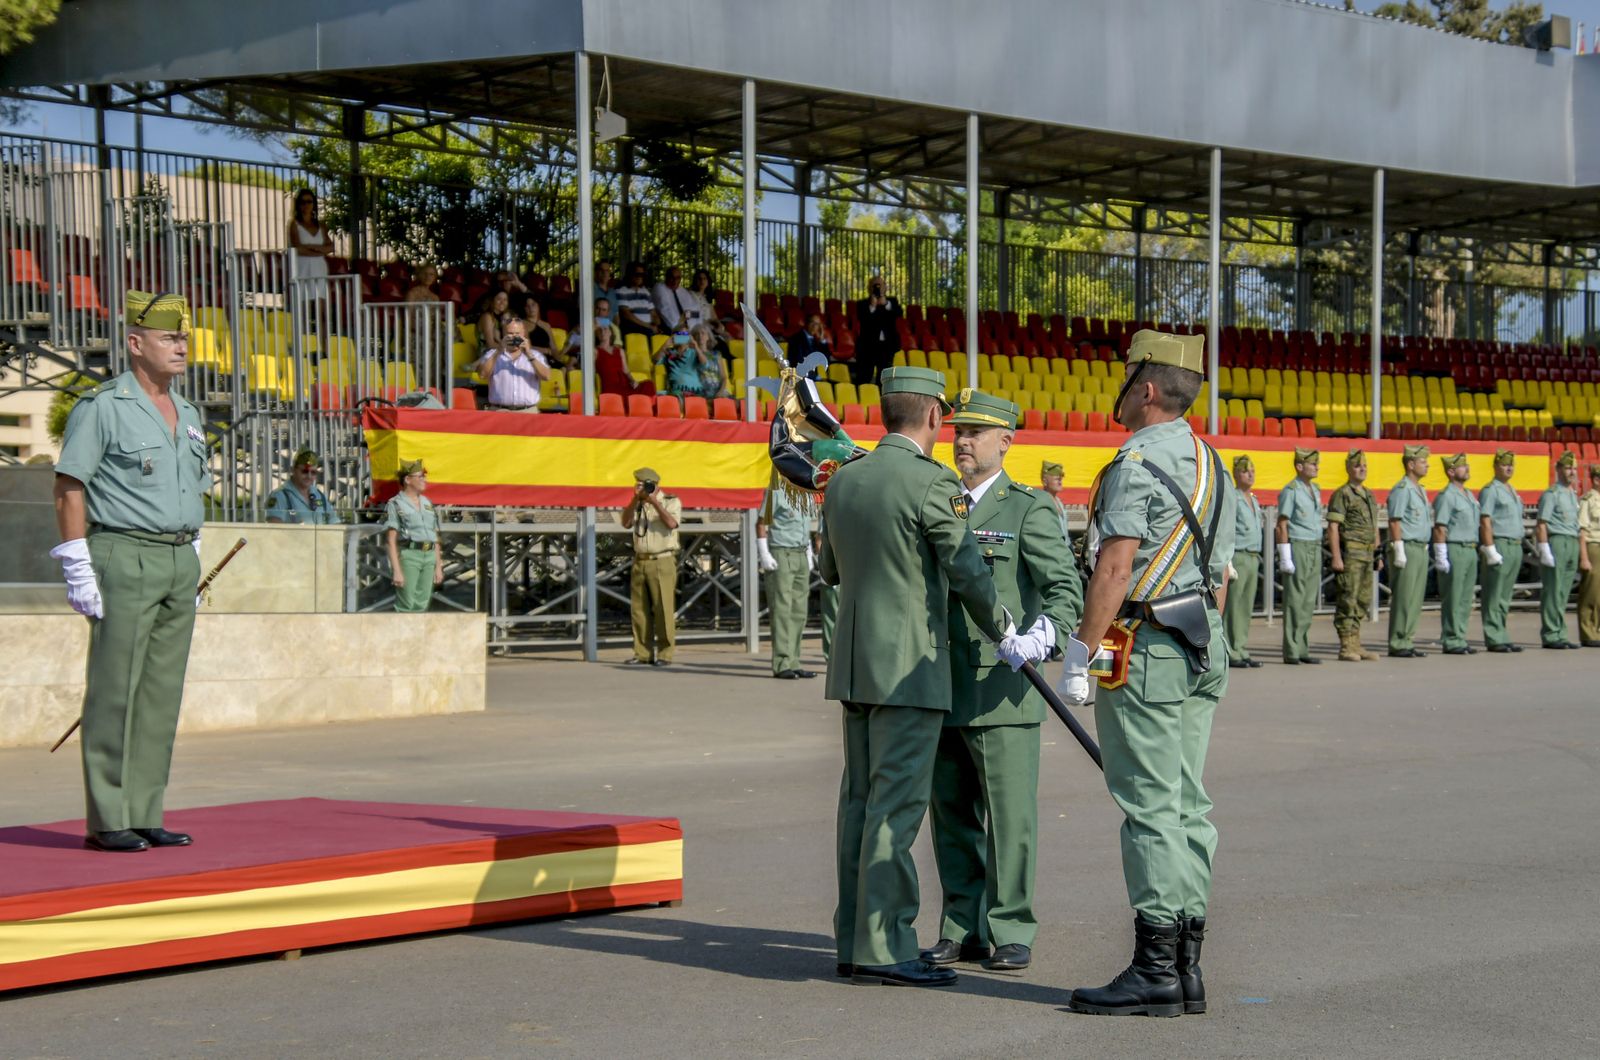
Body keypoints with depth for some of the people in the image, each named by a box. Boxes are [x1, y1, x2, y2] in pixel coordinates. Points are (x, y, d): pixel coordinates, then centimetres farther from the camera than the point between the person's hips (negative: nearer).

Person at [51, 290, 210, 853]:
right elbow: (69, 488, -9)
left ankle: (144, 816, 11)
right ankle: (107, 822, -2)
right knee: (115, 692, -5)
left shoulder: (189, 415, 16)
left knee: (162, 692, 6)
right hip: (123, 556, -7)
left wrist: (192, 565, 16)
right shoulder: (102, 407, -6)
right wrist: (78, 569, -15)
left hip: (180, 561, 7)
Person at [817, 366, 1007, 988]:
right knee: (896, 806, -6)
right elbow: (969, 574, -10)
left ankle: (853, 942, 14)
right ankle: (883, 947, -7)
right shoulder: (932, 483, -13)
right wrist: (1003, 635, 7)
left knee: (861, 801, 11)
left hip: (854, 666, 8)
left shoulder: (844, 480, 10)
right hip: (909, 668, -8)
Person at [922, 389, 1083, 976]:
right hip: (942, 689, 6)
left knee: (1009, 816, -2)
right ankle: (962, 931, 17)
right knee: (951, 815, 9)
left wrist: (1041, 636, -30)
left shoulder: (1029, 509, -2)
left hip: (1001, 687, -6)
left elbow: (1065, 588, -12)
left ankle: (1011, 933, 6)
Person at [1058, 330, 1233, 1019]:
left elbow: (1115, 566, -20)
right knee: (1186, 807, 9)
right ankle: (1185, 966, 12)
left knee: (1150, 809, -8)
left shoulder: (1138, 461, -13)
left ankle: (1156, 971, -7)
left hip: (1140, 650, -9)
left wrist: (1080, 653, -17)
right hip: (1199, 652, 9)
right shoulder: (1210, 464, 16)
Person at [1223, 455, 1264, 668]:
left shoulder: (1254, 501, 18)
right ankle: (1230, 654, -6)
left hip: (1253, 558, 9)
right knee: (1233, 608, -7)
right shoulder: (1232, 498, -9)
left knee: (1246, 608, 9)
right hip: (1237, 557, -9)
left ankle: (1241, 651, 13)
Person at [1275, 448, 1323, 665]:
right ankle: (1291, 653, -4)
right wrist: (1285, 557, -17)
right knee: (1295, 602, -6)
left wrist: (1318, 554, 19)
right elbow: (1282, 525, -12)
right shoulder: (1290, 490, -9)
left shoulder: (1315, 490, 15)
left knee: (1309, 602, 8)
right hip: (1297, 548, -8)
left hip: (1315, 549, 8)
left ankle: (1302, 649, 13)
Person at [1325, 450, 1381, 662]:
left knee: (1362, 602, 9)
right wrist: (1336, 557, -19)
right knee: (1347, 601, -7)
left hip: (1367, 555, 8)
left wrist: (1378, 554, 17)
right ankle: (1346, 648, -5)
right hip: (1349, 554, -8)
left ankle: (1355, 645, 15)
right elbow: (1333, 527, -13)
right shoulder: (1342, 494, -7)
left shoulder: (1369, 495, 18)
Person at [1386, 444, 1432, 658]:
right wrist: (1399, 552, -20)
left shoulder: (1420, 490, 18)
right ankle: (1397, 645, -5)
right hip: (1407, 548, -9)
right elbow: (1395, 522, -16)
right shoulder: (1402, 489, -11)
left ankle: (1407, 642, 12)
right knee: (1403, 599, -8)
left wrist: (1424, 549, 18)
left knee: (1415, 599, 8)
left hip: (1420, 550, 9)